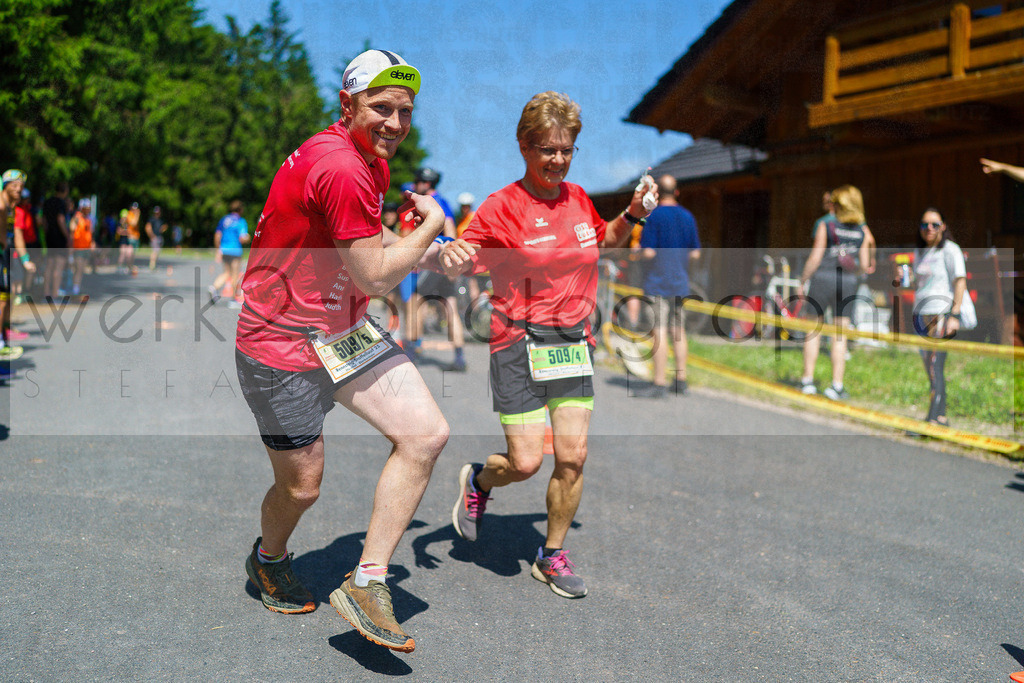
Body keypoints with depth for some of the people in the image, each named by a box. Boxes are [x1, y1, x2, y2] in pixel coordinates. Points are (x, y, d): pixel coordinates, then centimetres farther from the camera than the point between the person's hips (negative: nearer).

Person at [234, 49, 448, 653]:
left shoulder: (374, 162, 7)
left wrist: (431, 254, 8)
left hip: (347, 331, 9)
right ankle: (270, 559, 43)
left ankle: (366, 582, 4)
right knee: (301, 485, 7)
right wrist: (432, 223, -8)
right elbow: (374, 276, -22)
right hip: (281, 345, -8)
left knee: (428, 434, -7)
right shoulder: (338, 167, -25)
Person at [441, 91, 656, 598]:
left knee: (572, 457, 1)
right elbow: (459, 263, -9)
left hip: (573, 341, 5)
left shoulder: (578, 198, 8)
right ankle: (478, 481, 30)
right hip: (520, 342, -5)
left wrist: (632, 214, 9)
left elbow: (605, 239, 27)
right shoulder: (503, 206, -9)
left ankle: (552, 556, 21)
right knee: (525, 462, -7)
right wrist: (449, 256, -32)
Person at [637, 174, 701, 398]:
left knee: (660, 331, -7)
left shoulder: (653, 216, -9)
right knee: (678, 330, 12)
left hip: (657, 282, -6)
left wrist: (639, 250, 5)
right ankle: (681, 379, 16)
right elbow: (695, 253, 9)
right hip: (681, 282, 6)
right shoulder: (688, 217, 8)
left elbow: (648, 252, -16)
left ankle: (659, 383, -8)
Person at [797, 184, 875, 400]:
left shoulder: (826, 224, -5)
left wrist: (802, 282, 1)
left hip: (823, 278, -2)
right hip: (847, 284, 2)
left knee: (814, 329, 7)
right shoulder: (863, 230, 4)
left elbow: (815, 258, -8)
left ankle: (807, 380, 8)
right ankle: (837, 385, 5)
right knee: (840, 335, 5)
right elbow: (864, 266, 3)